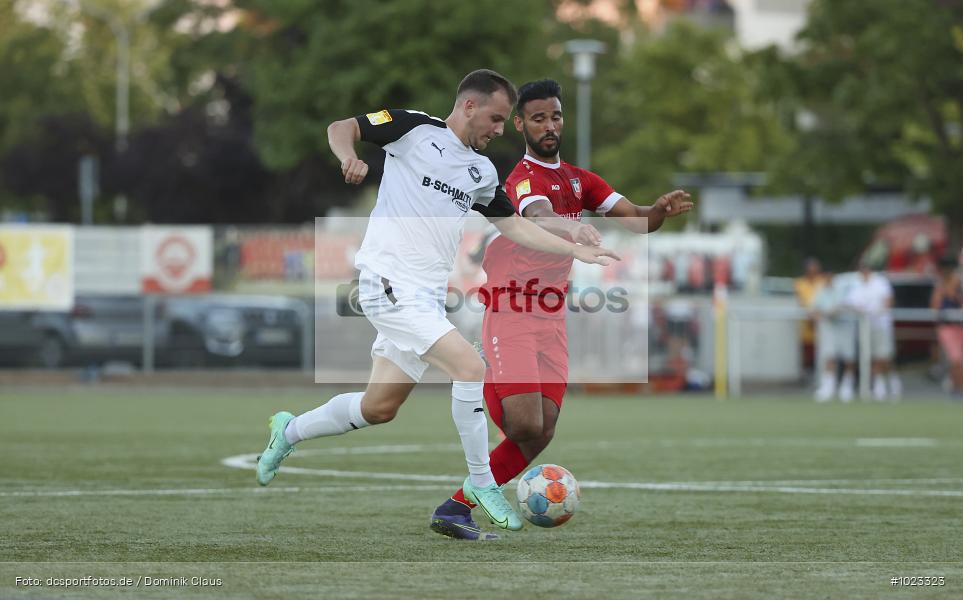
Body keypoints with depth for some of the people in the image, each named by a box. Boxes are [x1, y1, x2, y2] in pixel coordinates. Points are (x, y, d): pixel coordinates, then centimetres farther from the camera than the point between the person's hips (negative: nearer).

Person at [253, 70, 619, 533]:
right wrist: (349, 156, -24)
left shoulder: (482, 171, 15)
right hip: (389, 282, -8)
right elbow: (342, 127, -2)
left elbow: (515, 227, 21)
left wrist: (578, 251, 14)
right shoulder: (416, 129, -4)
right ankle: (481, 482, -5)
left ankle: (290, 431, 34)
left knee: (379, 408, 10)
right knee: (471, 367, -19)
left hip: (427, 296, 8)